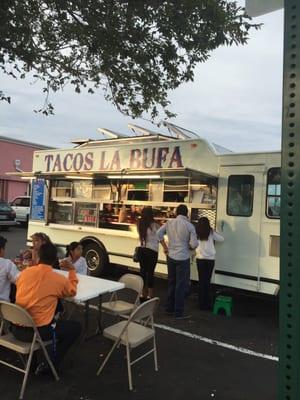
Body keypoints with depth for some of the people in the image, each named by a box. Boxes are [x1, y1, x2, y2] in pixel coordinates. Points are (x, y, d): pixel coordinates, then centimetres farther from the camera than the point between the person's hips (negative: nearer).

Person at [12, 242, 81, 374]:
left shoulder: (24, 272, -1)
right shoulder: (59, 279, -11)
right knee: (76, 327, 13)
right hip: (38, 331, -5)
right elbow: (72, 291, 10)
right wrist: (72, 270, 17)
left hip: (16, 328, 6)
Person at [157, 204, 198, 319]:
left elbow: (159, 233, 5)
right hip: (183, 258, -5)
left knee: (171, 282, 18)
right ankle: (179, 313, 10)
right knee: (181, 285, 4)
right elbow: (194, 244, -14)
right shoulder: (189, 225, -12)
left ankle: (169, 308, 28)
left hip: (170, 256, 5)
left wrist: (165, 247, 10)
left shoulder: (169, 222, 0)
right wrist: (189, 247, 7)